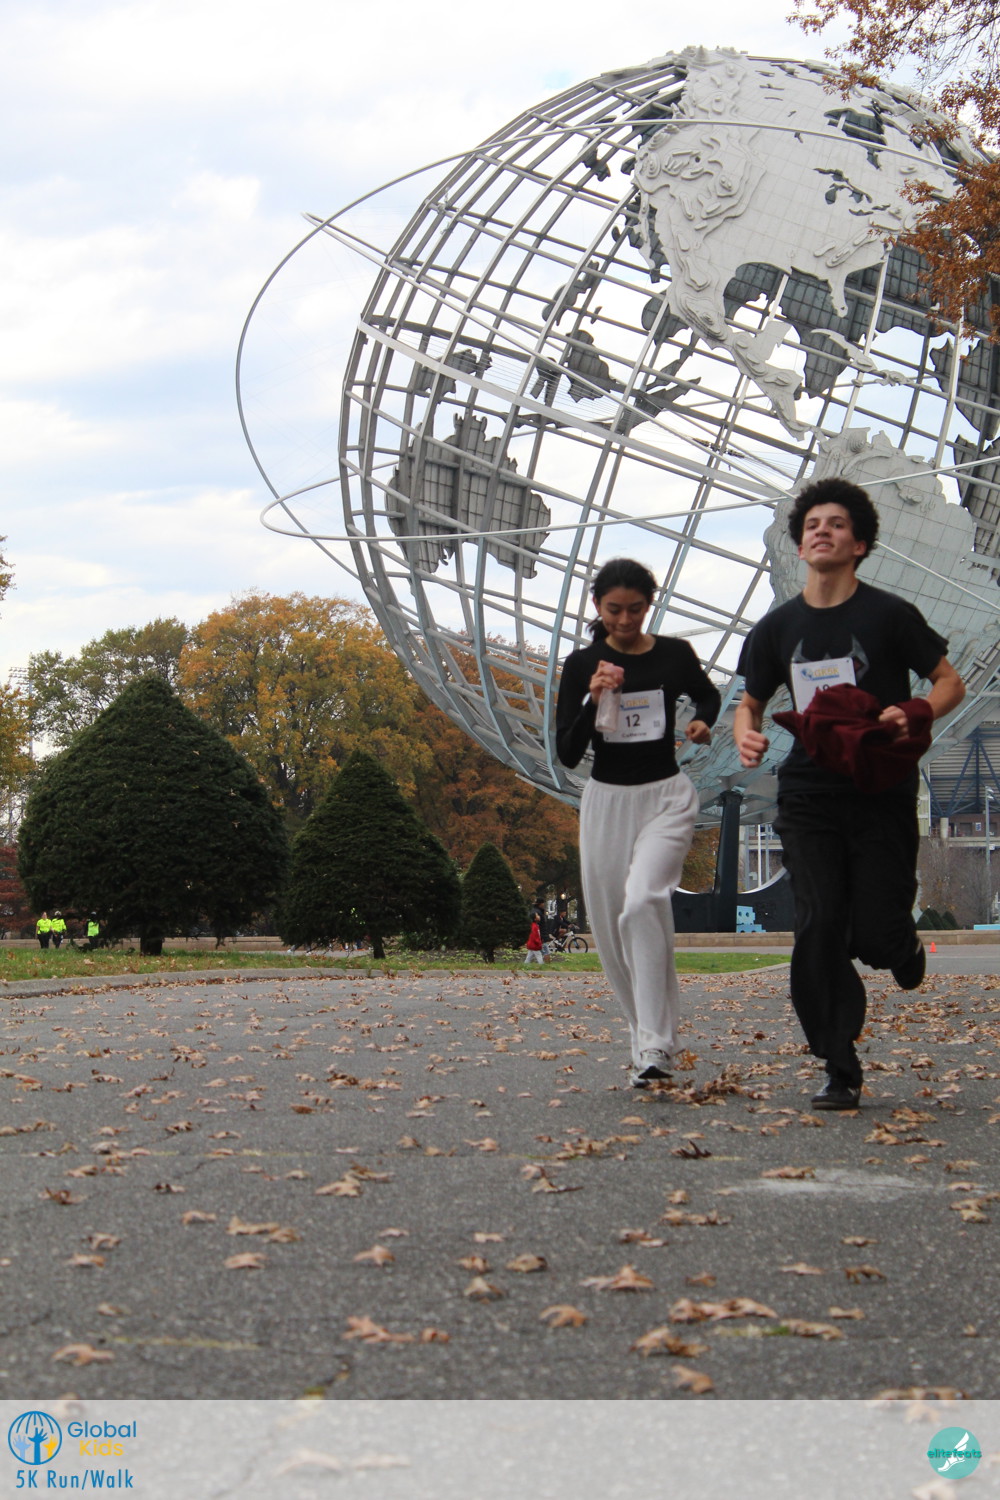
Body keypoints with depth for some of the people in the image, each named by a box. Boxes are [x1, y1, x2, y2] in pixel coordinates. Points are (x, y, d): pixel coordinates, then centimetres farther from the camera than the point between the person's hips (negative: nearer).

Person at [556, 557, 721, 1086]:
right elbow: (567, 754, -6)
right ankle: (650, 1031, 22)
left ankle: (654, 1047, -26)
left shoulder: (674, 654, -2)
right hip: (606, 800, 3)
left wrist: (702, 722, -1)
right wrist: (593, 699, -19)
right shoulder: (581, 665, -2)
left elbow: (707, 695, 21)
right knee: (609, 925, 4)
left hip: (665, 795, -3)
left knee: (643, 902, -24)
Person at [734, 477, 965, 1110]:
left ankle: (905, 947, 35)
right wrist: (746, 733, -6)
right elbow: (751, 702, 18)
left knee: (877, 936, -6)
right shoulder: (778, 627, 6)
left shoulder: (889, 615, -4)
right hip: (809, 794, 3)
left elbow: (951, 683, 2)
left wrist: (914, 716, -19)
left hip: (882, 793, -2)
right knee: (818, 929, -8)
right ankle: (841, 1071, 1)